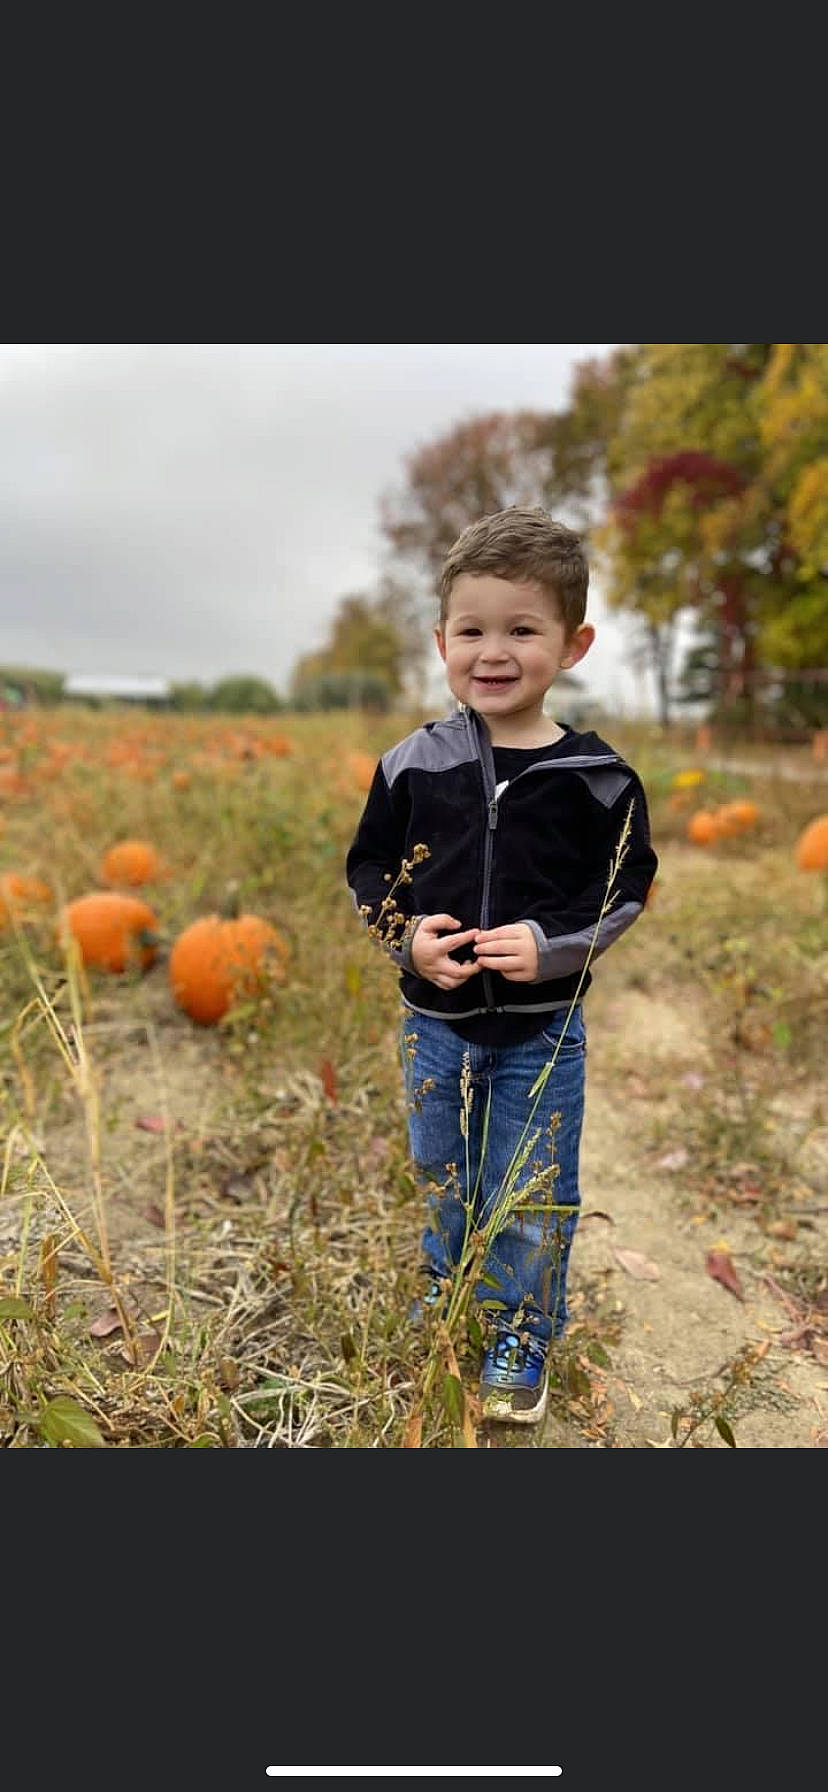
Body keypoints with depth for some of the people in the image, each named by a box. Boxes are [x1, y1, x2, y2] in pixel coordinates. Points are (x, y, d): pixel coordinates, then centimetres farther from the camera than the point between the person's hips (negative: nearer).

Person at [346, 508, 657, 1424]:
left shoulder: (597, 778, -9)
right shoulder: (411, 764, -5)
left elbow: (626, 886, -2)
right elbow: (368, 867, 3)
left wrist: (550, 945, -18)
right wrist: (408, 935, -15)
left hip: (542, 1030, -2)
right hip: (434, 1020, 2)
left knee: (529, 1202, 10)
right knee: (438, 1184, 20)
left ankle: (519, 1348, 33)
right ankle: (437, 1311, 45)